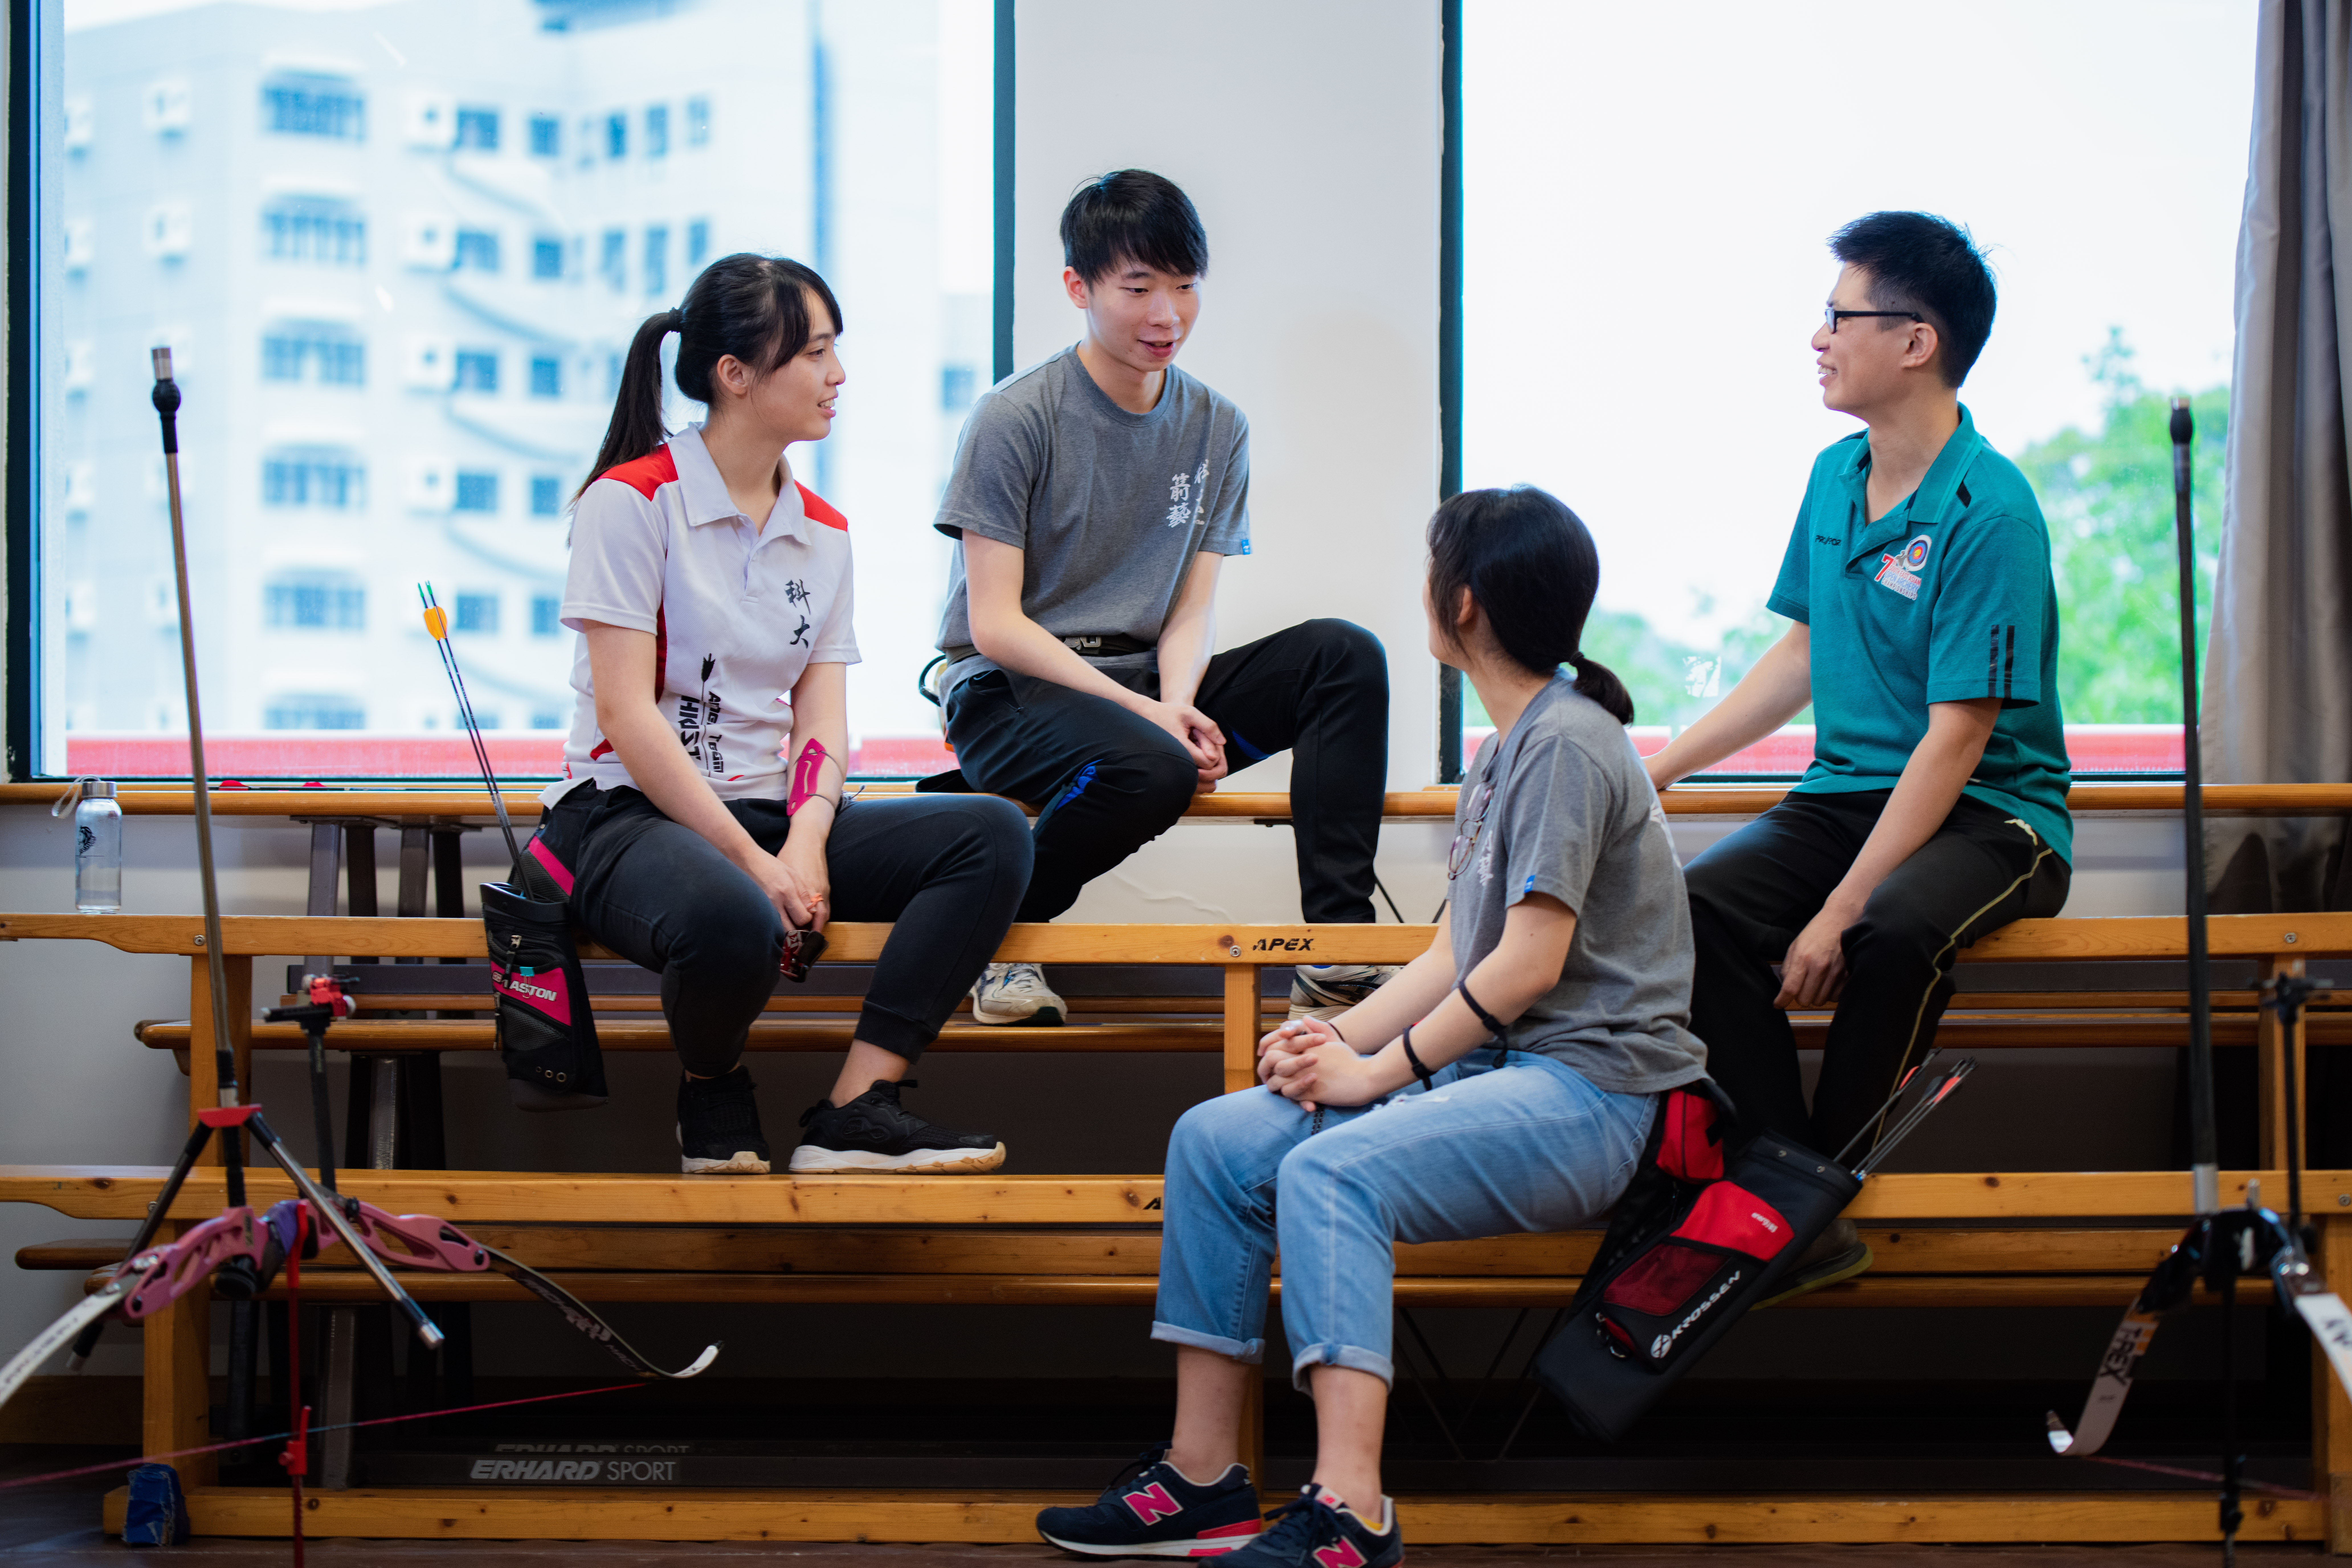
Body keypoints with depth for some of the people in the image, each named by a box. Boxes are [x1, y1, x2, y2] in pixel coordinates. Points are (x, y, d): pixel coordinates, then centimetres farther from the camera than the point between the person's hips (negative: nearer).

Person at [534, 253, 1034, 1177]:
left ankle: (855, 1113, -23)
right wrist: (753, 864, -20)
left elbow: (823, 718, 6)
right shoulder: (632, 502, -7)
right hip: (630, 815, -7)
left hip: (770, 816, 7)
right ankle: (711, 1085, -5)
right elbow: (627, 717, -14)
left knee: (994, 836, -15)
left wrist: (804, 847, -16)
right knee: (731, 921, -41)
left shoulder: (822, 534, 14)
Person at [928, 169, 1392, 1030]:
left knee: (1346, 654, -16)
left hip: (1144, 685, 6)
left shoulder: (1217, 429, 8)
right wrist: (1146, 714, -21)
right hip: (1010, 693, -6)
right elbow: (994, 626, -12)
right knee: (1150, 769, -38)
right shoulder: (1013, 419, -9)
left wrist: (1177, 706, -18)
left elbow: (1192, 612, 5)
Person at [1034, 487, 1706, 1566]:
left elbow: (1531, 961, -17)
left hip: (1588, 1085, -10)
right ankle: (1203, 1477, -3)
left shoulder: (1568, 745, -11)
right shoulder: (1504, 749, 20)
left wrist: (1376, 1070, -13)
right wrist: (1339, 1039, 3)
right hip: (1491, 1070, 10)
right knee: (1216, 1139, -2)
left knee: (1331, 1173, -31)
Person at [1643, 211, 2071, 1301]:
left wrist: (1841, 911, -23)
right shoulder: (1835, 476, 8)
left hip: (1989, 815, -7)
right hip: (1845, 793, 7)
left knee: (1895, 932, -38)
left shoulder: (1989, 513, -17)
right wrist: (1661, 767, 14)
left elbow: (1956, 739, -20)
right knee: (1697, 906, -22)